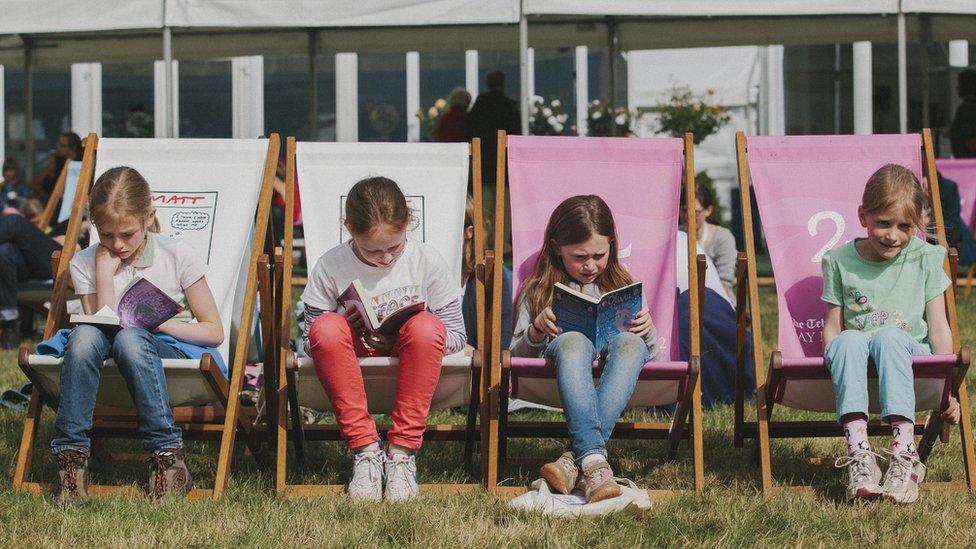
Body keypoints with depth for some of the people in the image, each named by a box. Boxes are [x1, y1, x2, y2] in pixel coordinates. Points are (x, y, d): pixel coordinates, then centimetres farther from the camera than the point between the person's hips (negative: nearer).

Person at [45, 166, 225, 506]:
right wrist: (105, 270, -13)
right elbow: (102, 324, -9)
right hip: (112, 351, 2)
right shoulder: (84, 263, 3)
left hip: (170, 352, -2)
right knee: (86, 335, -33)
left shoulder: (178, 257, -2)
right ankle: (71, 457, -32)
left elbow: (214, 331, -2)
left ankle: (167, 457, -34)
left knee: (130, 338, -37)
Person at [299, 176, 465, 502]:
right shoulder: (330, 267, -5)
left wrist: (399, 336, -19)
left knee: (426, 326, -33)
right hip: (354, 368, 1)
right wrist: (347, 328, -22)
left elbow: (456, 337, -2)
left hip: (407, 366, 0)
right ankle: (365, 451, -28)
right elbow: (308, 341, 1)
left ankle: (402, 452, -29)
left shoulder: (427, 262, -5)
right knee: (327, 326, -32)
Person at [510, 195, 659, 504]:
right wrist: (535, 331, -7)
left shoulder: (625, 287, 22)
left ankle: (575, 459, -48)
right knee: (573, 340, -37)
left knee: (629, 342, -35)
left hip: (612, 370, 1)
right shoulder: (538, 291, 18)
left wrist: (648, 332, -3)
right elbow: (516, 356, 14)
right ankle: (594, 461, -55)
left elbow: (651, 356, 21)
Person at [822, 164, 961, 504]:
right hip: (853, 353, 1)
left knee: (889, 336, -37)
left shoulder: (925, 258, 4)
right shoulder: (840, 261, 6)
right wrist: (839, 367, -14)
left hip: (908, 349, -1)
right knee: (850, 340, -35)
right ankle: (858, 451, -46)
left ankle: (905, 451, -46)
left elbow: (938, 327, 3)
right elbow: (832, 327, 6)